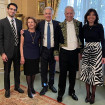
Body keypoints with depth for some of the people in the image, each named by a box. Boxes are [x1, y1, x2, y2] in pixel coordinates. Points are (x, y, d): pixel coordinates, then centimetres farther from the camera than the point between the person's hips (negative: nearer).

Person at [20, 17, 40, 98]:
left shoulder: (38, 33, 2)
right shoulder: (24, 33, -4)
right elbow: (21, 45, -3)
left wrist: (40, 54, 4)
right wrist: (22, 56, -8)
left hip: (36, 56, 3)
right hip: (27, 56, -2)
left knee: (34, 72, 12)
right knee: (28, 72, 4)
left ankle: (32, 86, 32)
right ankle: (29, 89, 21)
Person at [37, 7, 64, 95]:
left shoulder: (56, 24, -3)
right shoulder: (40, 24, 0)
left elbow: (60, 37, -5)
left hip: (53, 50, 0)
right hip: (44, 50, 0)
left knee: (52, 69, 15)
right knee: (43, 69, 7)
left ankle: (51, 85, 33)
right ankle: (44, 86, 24)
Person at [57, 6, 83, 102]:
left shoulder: (79, 24, 2)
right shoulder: (60, 25, 0)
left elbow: (81, 38, 7)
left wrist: (81, 51, 5)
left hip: (74, 52, 1)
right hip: (64, 52, -1)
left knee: (73, 73, 12)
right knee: (63, 73, 6)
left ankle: (71, 91, 29)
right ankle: (61, 93, 20)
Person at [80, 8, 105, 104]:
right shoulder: (84, 27, 5)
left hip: (96, 52, -3)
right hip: (86, 51, 3)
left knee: (95, 72, 0)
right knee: (87, 72, 7)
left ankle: (93, 94, 18)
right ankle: (88, 93, 23)